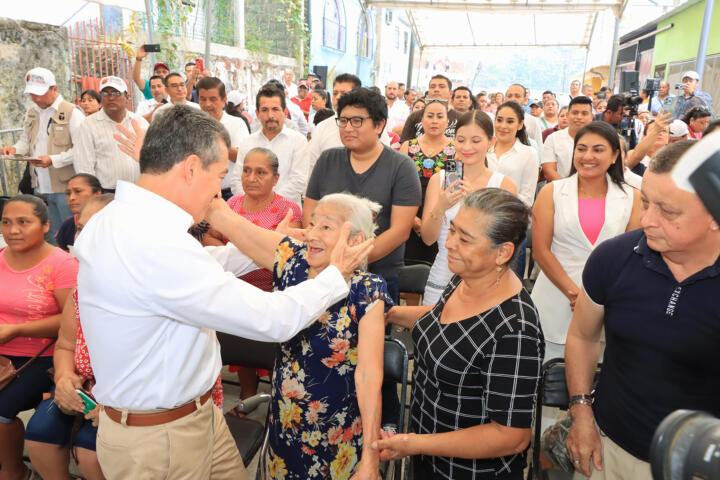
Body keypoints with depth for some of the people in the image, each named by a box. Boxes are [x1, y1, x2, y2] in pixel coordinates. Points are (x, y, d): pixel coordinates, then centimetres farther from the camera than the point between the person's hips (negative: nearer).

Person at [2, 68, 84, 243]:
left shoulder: (72, 112, -9)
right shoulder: (32, 112, 14)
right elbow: (26, 140, 25)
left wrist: (53, 160, -23)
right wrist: (15, 149, 3)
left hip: (65, 186, -6)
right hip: (40, 188, 7)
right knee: (51, 236, 15)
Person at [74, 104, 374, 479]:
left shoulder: (120, 219, -1)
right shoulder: (156, 244, -31)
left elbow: (199, 267, 13)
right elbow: (271, 320, -27)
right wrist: (336, 274, -11)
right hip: (158, 438, -8)